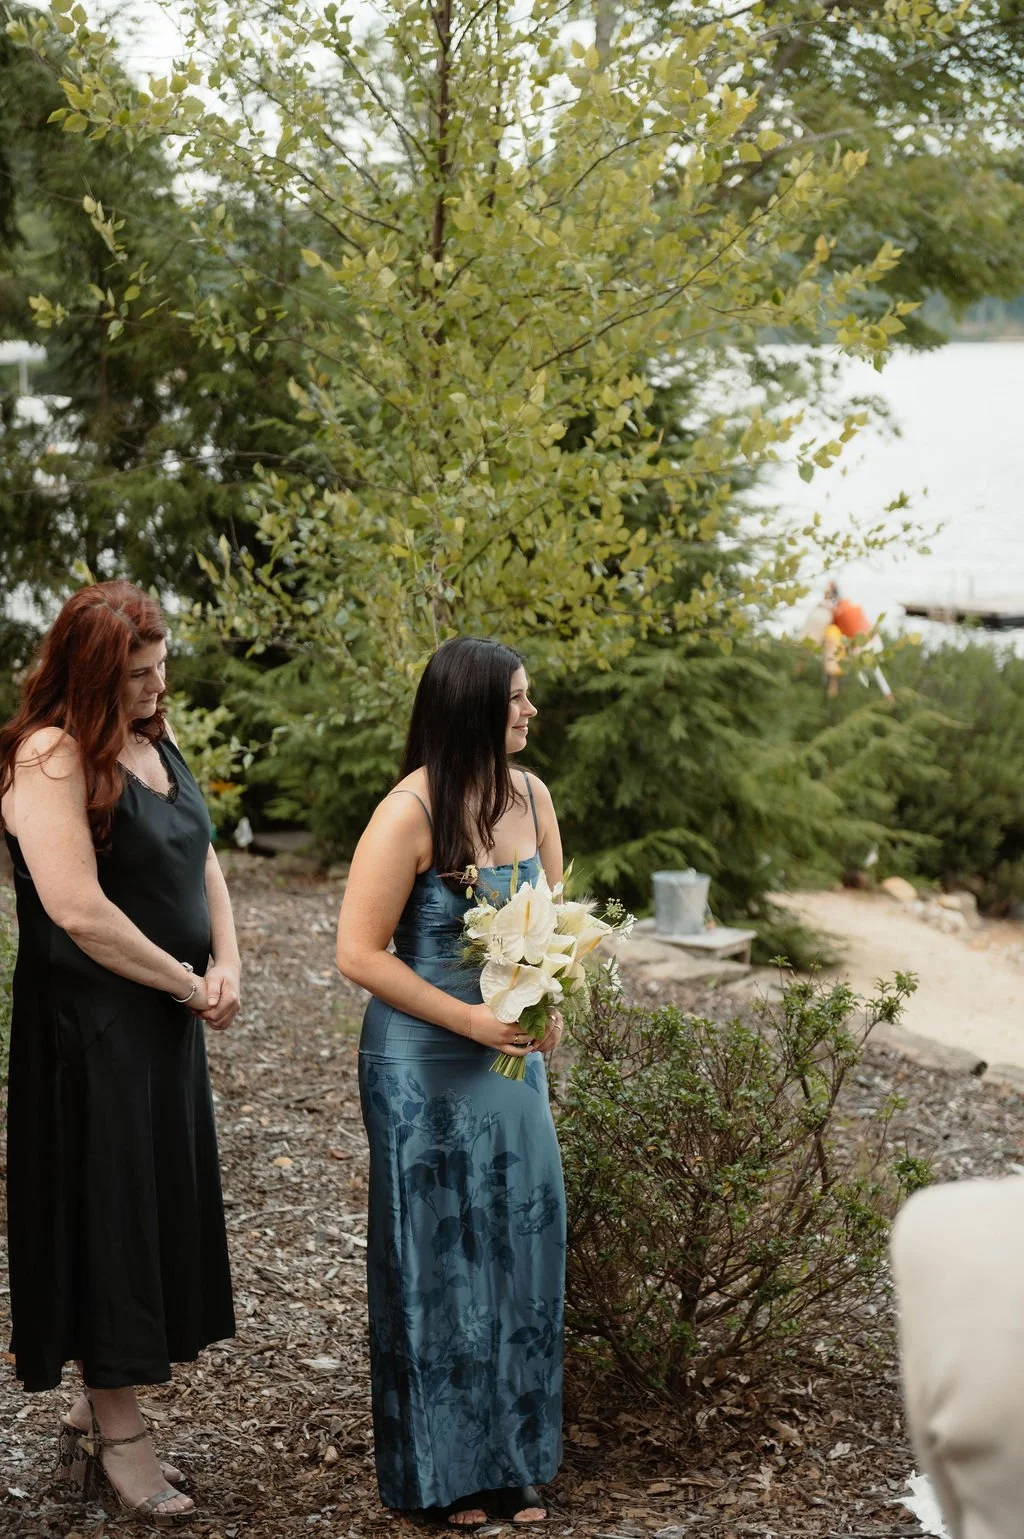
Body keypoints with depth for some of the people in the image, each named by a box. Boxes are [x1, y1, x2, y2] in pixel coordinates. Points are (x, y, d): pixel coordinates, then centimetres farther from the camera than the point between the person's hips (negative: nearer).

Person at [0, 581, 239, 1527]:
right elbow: (80, 910, -24)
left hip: (166, 1020, 8)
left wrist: (225, 964, -1)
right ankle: (116, 1439, 10)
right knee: (107, 1210, -1)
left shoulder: (154, 740, 8)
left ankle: (103, 1412, 23)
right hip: (88, 1027, -8)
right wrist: (189, 983, -14)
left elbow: (200, 857, 15)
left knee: (160, 1209, 12)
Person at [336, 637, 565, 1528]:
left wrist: (552, 1005, -5)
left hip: (512, 1061, 6)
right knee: (437, 1260, 6)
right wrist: (471, 1019, -20)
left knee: (520, 1250, 11)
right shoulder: (411, 814, -17)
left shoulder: (530, 797, 2)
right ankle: (445, 1474, 20)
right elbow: (360, 954, -16)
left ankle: (514, 1462, 26)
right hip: (426, 1069, -6)